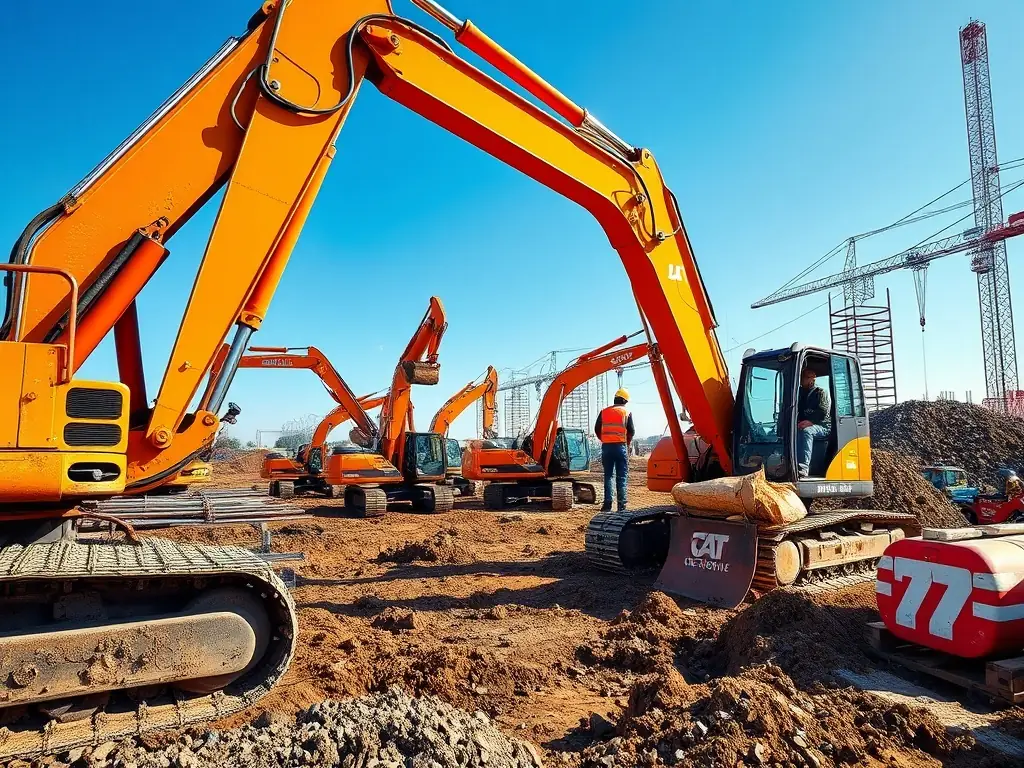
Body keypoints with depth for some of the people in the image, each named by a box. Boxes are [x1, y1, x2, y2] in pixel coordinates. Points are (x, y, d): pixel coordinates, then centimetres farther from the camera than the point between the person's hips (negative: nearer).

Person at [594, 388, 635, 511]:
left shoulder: (604, 412, 8)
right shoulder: (626, 412, 1)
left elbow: (597, 429, 7)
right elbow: (631, 431, -2)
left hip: (606, 446, 3)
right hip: (621, 446, -2)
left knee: (608, 475, 9)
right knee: (621, 477, 3)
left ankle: (607, 504, 3)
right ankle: (621, 505, 1)